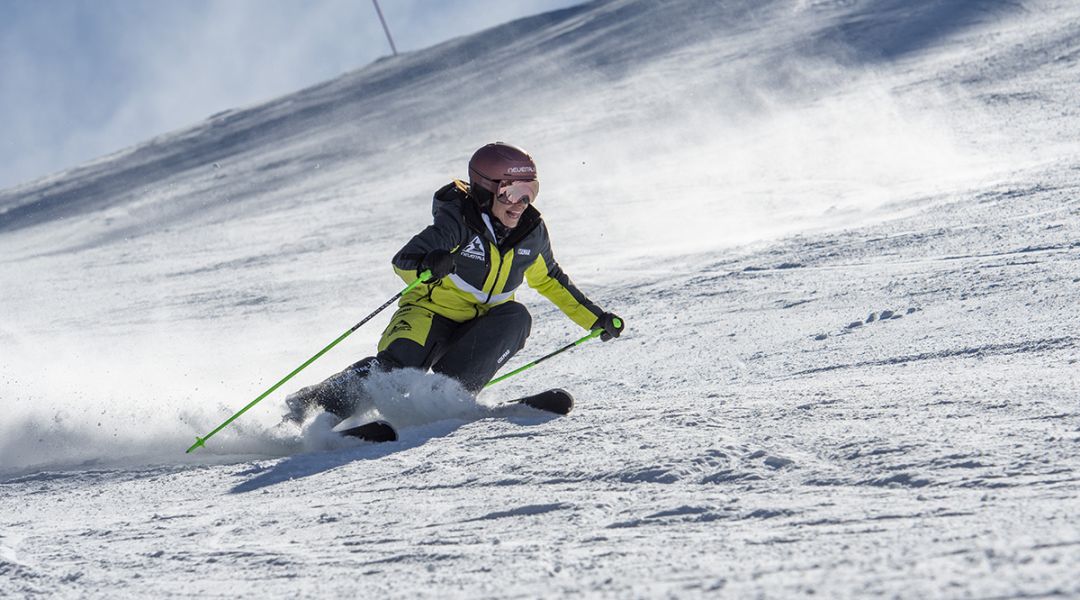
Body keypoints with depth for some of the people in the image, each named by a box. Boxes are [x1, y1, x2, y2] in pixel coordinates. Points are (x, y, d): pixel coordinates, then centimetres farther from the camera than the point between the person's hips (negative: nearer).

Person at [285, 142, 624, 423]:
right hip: (432, 313, -5)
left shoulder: (531, 232, -5)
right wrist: (428, 265, -54)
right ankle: (314, 402, -14)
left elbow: (549, 279, 15)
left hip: (480, 329, 5)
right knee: (395, 368, -29)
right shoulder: (459, 223, -21)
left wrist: (595, 318, 15)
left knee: (516, 318, -27)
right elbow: (402, 262, -31)